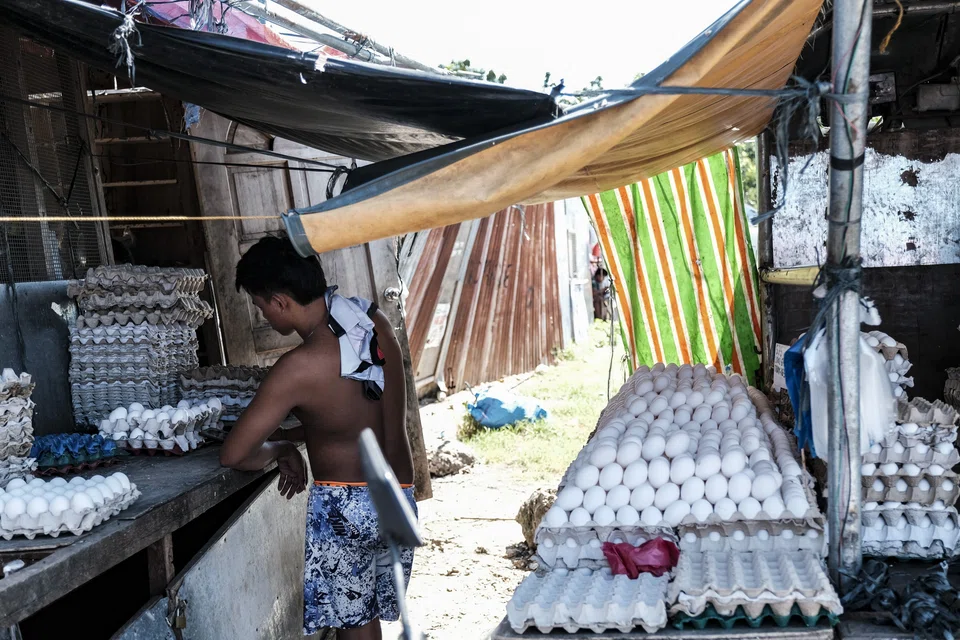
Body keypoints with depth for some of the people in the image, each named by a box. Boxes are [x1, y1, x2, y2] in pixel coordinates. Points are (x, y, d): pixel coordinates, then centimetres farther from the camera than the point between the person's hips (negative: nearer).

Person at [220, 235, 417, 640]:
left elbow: (233, 455, -13)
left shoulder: (298, 368, -19)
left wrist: (281, 449, 5)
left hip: (344, 506, -7)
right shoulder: (376, 322, 0)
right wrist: (285, 436, 11)